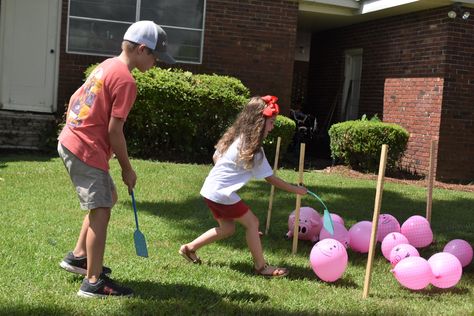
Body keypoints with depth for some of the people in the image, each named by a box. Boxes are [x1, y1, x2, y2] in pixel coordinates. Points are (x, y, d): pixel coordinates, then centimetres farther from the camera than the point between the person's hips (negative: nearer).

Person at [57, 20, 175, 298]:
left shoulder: (107, 66, 10)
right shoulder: (126, 81, -17)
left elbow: (75, 99, 17)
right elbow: (114, 130, -18)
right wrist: (127, 169, -8)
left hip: (70, 141, 10)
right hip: (87, 151, -10)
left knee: (108, 198, 23)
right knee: (100, 212, -4)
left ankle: (78, 257, 30)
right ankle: (94, 282, 1)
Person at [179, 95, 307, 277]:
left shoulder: (235, 137, 7)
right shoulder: (253, 150, -17)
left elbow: (215, 157, 16)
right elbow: (271, 179, -10)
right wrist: (295, 190, -3)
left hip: (210, 189, 9)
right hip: (221, 194, -9)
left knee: (227, 228, 19)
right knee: (252, 222, 0)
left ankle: (189, 248, 25)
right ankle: (261, 267, 5)